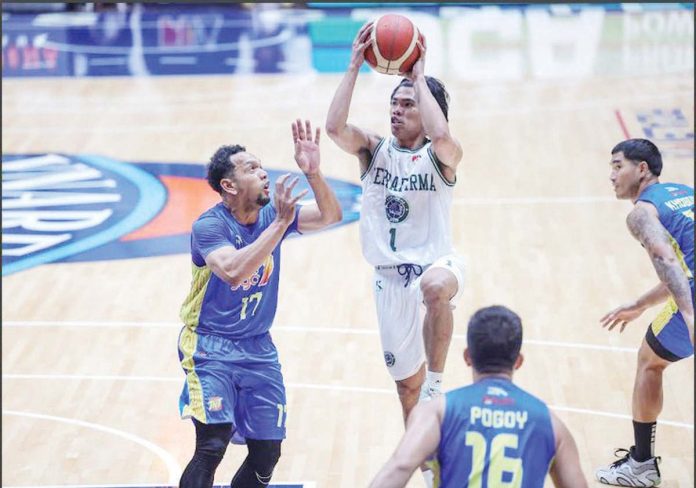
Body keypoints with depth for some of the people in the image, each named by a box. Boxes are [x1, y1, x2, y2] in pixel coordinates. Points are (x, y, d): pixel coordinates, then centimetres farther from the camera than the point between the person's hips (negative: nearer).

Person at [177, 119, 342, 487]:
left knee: (267, 454, 7)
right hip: (210, 346, -6)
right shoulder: (209, 226, -19)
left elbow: (330, 215, -6)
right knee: (213, 444, -22)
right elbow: (234, 272, -37)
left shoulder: (271, 216, -1)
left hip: (258, 347, 6)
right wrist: (280, 223, -37)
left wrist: (312, 172, -22)